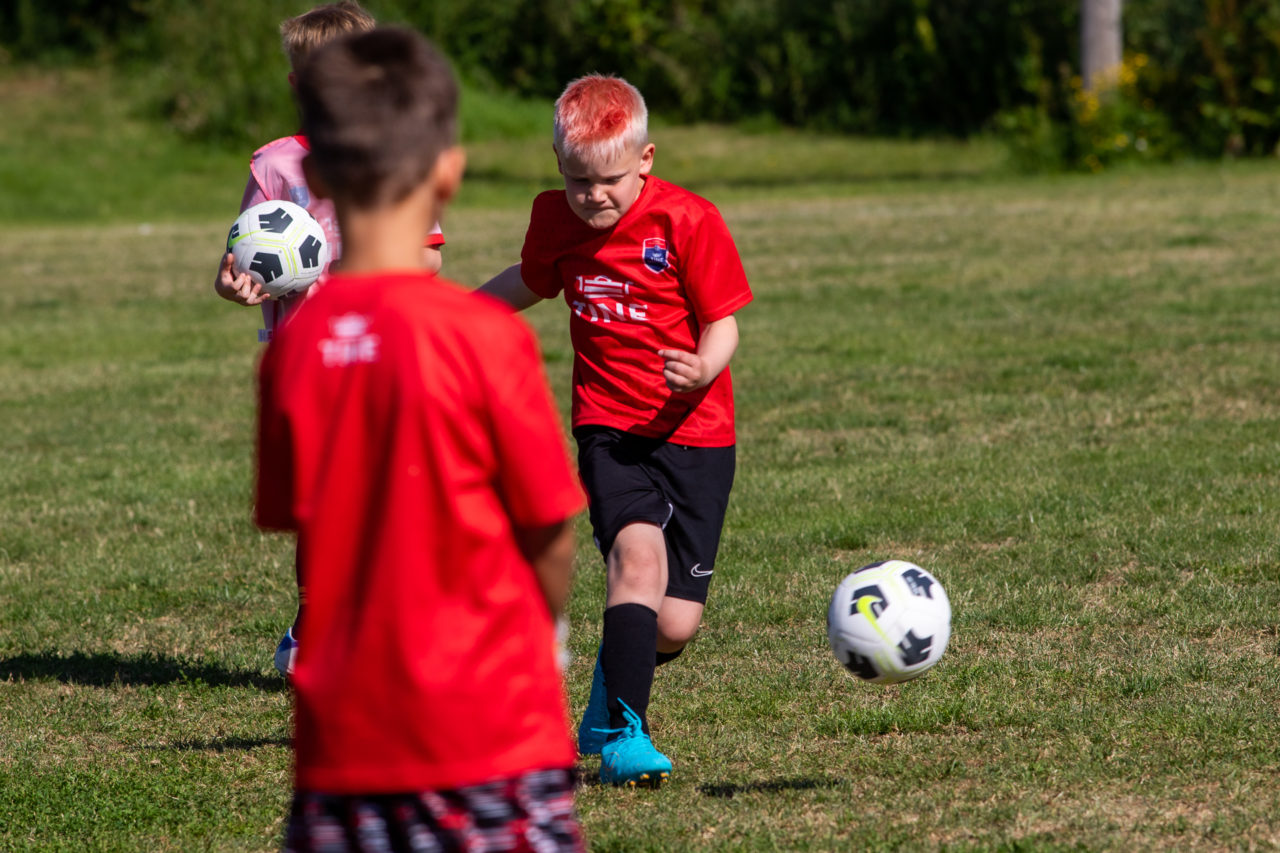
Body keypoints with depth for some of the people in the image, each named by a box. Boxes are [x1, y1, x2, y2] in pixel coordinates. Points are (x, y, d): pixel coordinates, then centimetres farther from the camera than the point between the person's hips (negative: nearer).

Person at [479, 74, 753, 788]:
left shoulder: (691, 221, -11)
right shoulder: (555, 220, 2)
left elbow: (722, 324, -8)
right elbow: (531, 283, 24)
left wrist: (703, 370, -29)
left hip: (694, 430, -1)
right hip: (609, 427, 1)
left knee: (675, 626, -4)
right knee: (638, 550, -28)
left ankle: (614, 681, 31)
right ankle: (623, 732, -25)